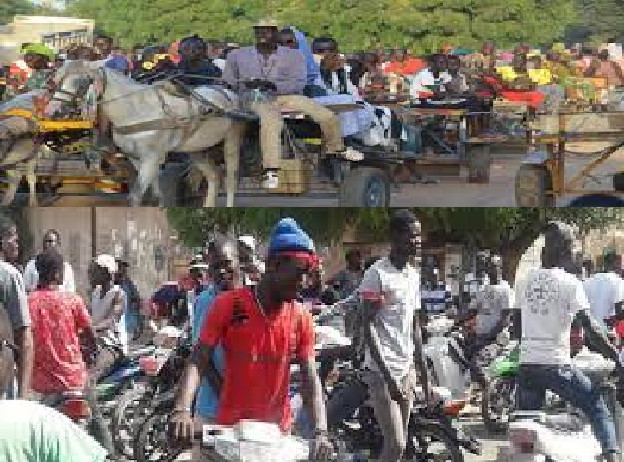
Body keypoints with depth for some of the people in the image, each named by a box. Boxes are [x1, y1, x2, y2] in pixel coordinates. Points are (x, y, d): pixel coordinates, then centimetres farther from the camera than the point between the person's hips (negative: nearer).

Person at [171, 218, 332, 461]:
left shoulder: (301, 319, 0)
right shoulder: (229, 306, -7)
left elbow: (310, 380, -3)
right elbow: (199, 361, -10)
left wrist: (321, 432, -20)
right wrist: (182, 410, -28)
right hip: (230, 431, -2)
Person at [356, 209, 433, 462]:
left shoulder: (414, 275, 14)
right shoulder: (377, 274, -10)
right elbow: (369, 327, -13)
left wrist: (424, 375, 16)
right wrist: (388, 377, -19)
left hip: (407, 370, 8)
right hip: (383, 371, -8)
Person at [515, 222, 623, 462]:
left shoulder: (525, 281, 8)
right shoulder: (570, 283, -7)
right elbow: (591, 328, -11)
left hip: (526, 364, 5)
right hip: (557, 365, -5)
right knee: (597, 406, 9)